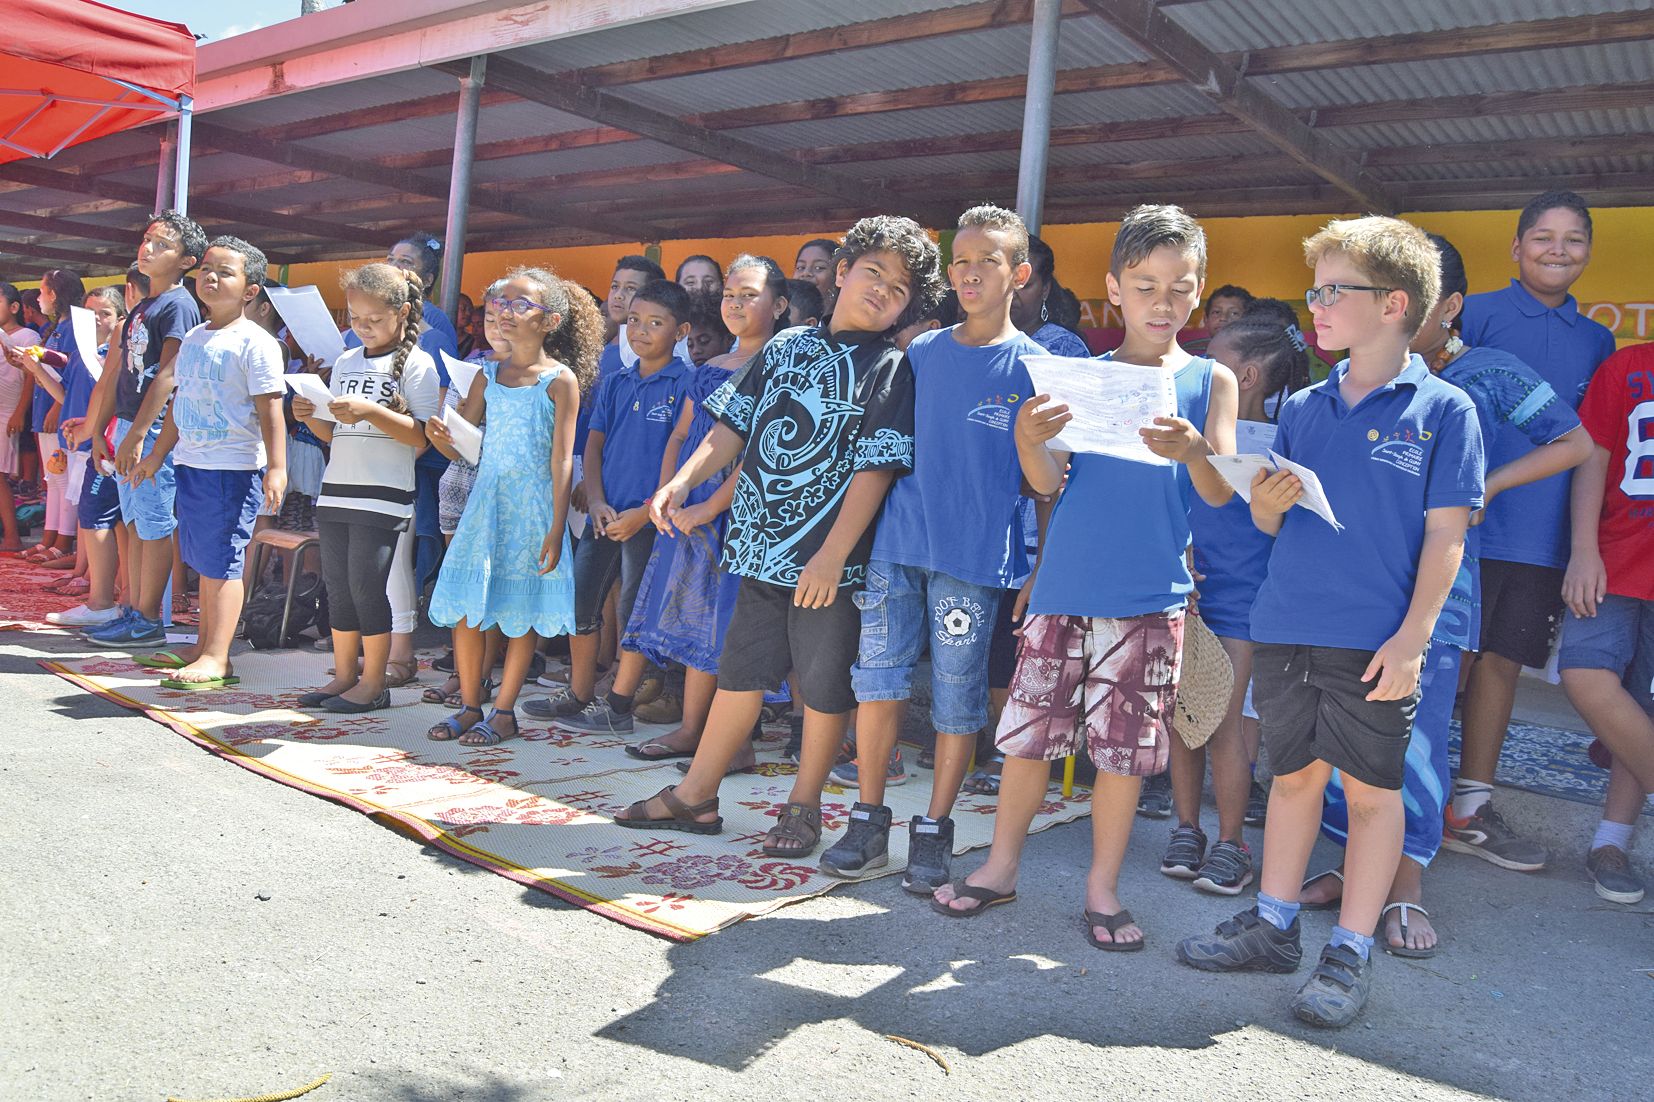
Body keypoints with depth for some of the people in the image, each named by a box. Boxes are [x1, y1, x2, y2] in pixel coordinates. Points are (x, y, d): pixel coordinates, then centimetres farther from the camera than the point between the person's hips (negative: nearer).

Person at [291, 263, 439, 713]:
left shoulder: (416, 364, -5)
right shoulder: (345, 363, 16)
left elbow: (421, 437, -14)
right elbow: (335, 434, 20)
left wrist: (371, 412, -23)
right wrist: (312, 418, 0)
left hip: (383, 496, -7)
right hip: (336, 490, 7)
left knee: (367, 584, -5)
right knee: (337, 586, 10)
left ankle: (373, 683, 6)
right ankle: (344, 674, 20)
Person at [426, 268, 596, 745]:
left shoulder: (560, 379, -5)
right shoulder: (487, 375, 9)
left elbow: (562, 459, -9)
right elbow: (461, 446, 10)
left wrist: (556, 530, -13)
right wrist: (440, 436, -14)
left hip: (533, 507, -5)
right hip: (486, 500, 5)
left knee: (521, 612, 2)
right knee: (465, 606, 4)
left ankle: (504, 711, 14)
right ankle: (469, 707, 17)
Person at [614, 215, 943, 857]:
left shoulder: (889, 369, -4)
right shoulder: (786, 346, 11)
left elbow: (875, 467, -12)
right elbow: (734, 427, 13)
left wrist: (832, 555, -18)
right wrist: (682, 481, -2)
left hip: (828, 559, -4)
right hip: (762, 545, 5)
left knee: (823, 684, 6)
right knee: (742, 669, 13)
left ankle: (804, 805, 23)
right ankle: (696, 796, 25)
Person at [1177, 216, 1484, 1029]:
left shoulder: (1443, 409, -3)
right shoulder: (1303, 408, 10)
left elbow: (1445, 534, -6)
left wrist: (1412, 636, -12)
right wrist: (1266, 501, -10)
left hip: (1375, 641, -4)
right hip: (1286, 628, 4)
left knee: (1372, 790, 6)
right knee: (1294, 775, 15)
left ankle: (1351, 953, 18)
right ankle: (1273, 924, 27)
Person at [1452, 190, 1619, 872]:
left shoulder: (1596, 342, 14)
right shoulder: (1476, 315, -2)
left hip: (1544, 535, 5)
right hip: (1469, 525, -4)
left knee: (1503, 662, 9)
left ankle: (1471, 806, 19)